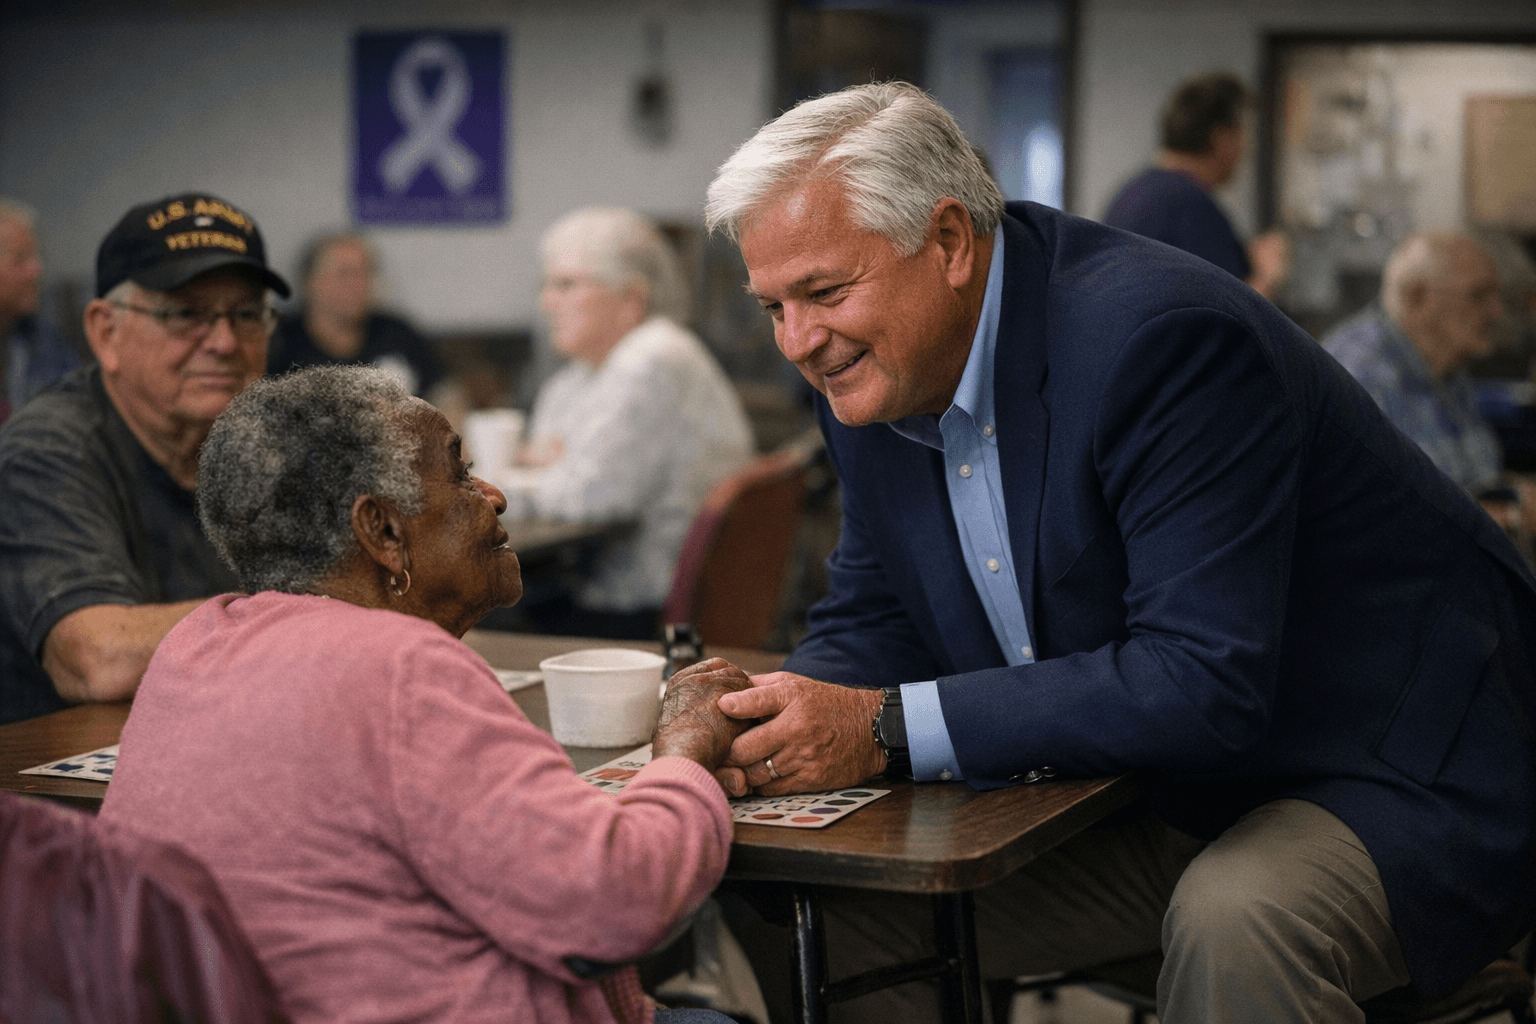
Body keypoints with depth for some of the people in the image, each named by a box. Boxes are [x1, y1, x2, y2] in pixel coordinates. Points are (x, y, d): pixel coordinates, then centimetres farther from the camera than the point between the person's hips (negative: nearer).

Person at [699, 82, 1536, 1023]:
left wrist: (888, 729, -33)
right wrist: (771, 721, -18)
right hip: (1152, 796, 7)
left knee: (1234, 920, -38)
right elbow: (874, 623, 6)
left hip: (1400, 776, -6)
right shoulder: (872, 377, -2)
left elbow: (1208, 683, -33)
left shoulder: (1161, 337, -28)